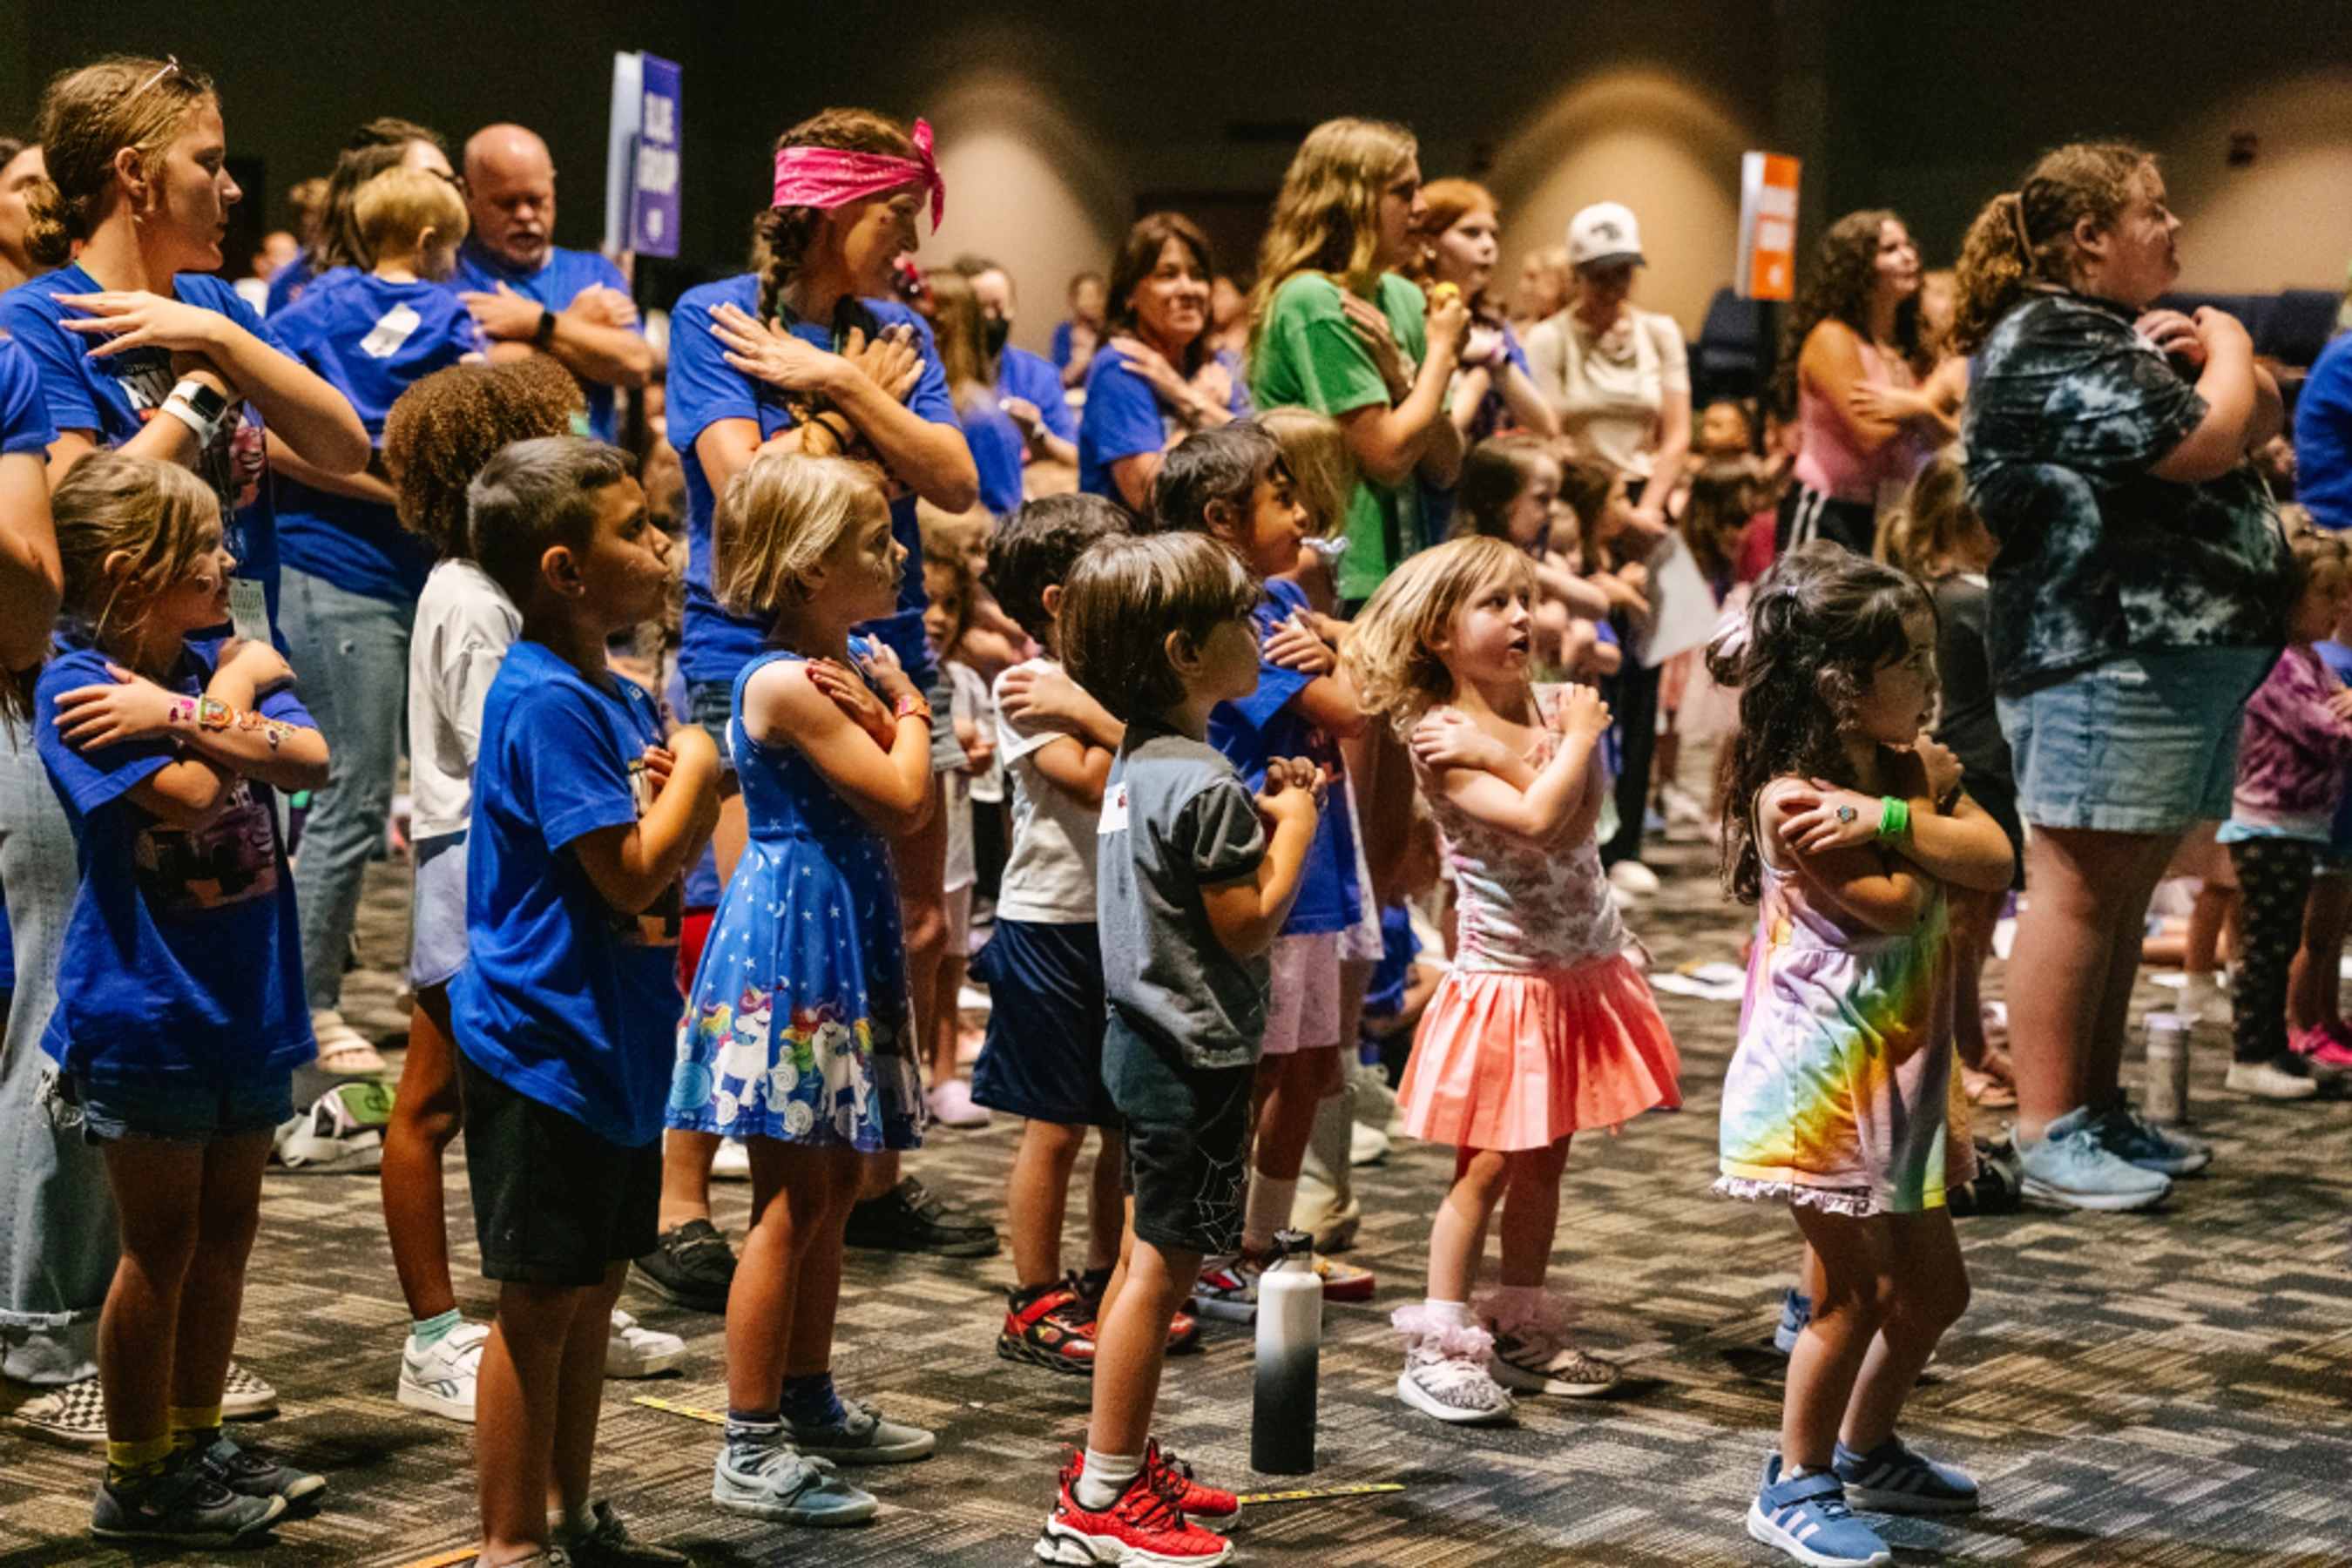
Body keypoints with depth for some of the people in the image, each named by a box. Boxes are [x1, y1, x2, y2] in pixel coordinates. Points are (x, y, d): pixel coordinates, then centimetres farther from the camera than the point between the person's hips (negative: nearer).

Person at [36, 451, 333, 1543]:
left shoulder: (219, 660, 5)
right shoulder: (76, 686, -13)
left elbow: (308, 761, -11)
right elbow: (185, 795, -25)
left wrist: (182, 715, -22)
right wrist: (232, 695, -11)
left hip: (242, 1002, 6)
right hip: (145, 1013, -6)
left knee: (225, 1232, 15)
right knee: (162, 1246, 2)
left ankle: (197, 1441, 29)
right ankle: (138, 1479, 14)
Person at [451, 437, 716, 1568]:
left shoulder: (621, 699, 10)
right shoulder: (547, 703, -19)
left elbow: (668, 862, 18)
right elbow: (631, 874, -22)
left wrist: (683, 797, -2)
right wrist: (693, 770, -8)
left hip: (611, 1043, 9)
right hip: (544, 1045, -9)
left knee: (592, 1292, 16)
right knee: (539, 1302, -1)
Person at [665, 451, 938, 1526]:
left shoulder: (847, 663, 11)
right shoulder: (785, 683, -18)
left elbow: (920, 813, 11)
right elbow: (903, 799, -19)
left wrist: (878, 710, -3)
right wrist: (905, 706, -4)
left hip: (845, 936, 10)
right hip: (791, 939, -10)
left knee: (836, 1183, 17)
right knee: (793, 1201, -6)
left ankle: (809, 1403, 30)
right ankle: (750, 1452, -1)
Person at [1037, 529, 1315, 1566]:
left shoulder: (1140, 763, 9)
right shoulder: (1204, 785, -21)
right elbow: (1251, 922, -20)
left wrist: (1264, 813, 8)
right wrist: (1293, 823, -9)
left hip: (1148, 1041, 10)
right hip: (1196, 1056, -10)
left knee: (1147, 1258, 17)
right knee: (1162, 1268, -3)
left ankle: (1124, 1463, 27)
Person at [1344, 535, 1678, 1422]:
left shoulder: (1552, 709, 2)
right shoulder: (1439, 740, -15)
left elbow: (1577, 821, -15)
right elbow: (1535, 819, -29)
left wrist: (1490, 748, -23)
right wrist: (1577, 739, -14)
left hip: (1582, 974, 6)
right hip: (1506, 979, -6)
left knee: (1544, 1159, 13)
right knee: (1489, 1165, -4)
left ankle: (1521, 1332, 24)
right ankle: (1438, 1346, 3)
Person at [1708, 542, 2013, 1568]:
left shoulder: (1910, 770, 5)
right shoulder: (1790, 796, -18)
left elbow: (1993, 863, -11)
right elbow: (1891, 906, -24)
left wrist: (1891, 816, -24)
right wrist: (1931, 806, -11)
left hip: (1897, 1077, 8)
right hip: (1817, 1077, -8)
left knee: (1933, 1291, 17)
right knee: (1851, 1291, 0)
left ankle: (1865, 1453, 37)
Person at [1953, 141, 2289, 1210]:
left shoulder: (2121, 335, 20)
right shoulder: (2050, 343, -12)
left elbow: (2262, 418, 24)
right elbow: (2207, 442, -20)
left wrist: (2217, 360, 3)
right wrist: (2228, 351, 0)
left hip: (2185, 645, 10)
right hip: (2107, 650, -10)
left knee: (2127, 891, 13)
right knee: (2080, 888, -8)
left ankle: (2101, 1110, 20)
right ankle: (2048, 1136, -6)